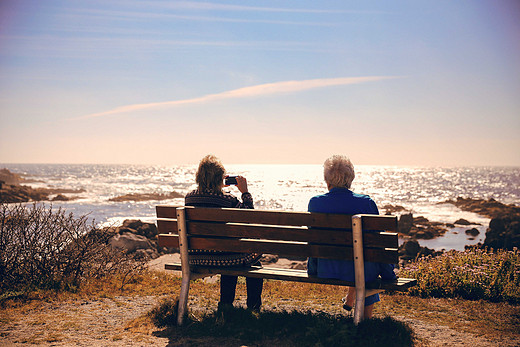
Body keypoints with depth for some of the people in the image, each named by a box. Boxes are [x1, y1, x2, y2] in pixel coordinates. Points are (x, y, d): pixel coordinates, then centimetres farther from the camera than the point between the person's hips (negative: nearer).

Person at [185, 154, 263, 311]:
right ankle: (253, 305, 36)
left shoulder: (189, 197, -4)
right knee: (254, 254, 25)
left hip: (196, 258, 6)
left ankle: (226, 302, 44)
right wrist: (245, 192, 2)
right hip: (222, 257, -5)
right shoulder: (228, 200, -20)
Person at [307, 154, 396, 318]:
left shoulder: (315, 202, -9)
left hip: (327, 272, 3)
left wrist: (312, 270, 17)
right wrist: (389, 275, 5)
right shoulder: (366, 203, -15)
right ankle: (366, 319, 45)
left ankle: (350, 299, 53)